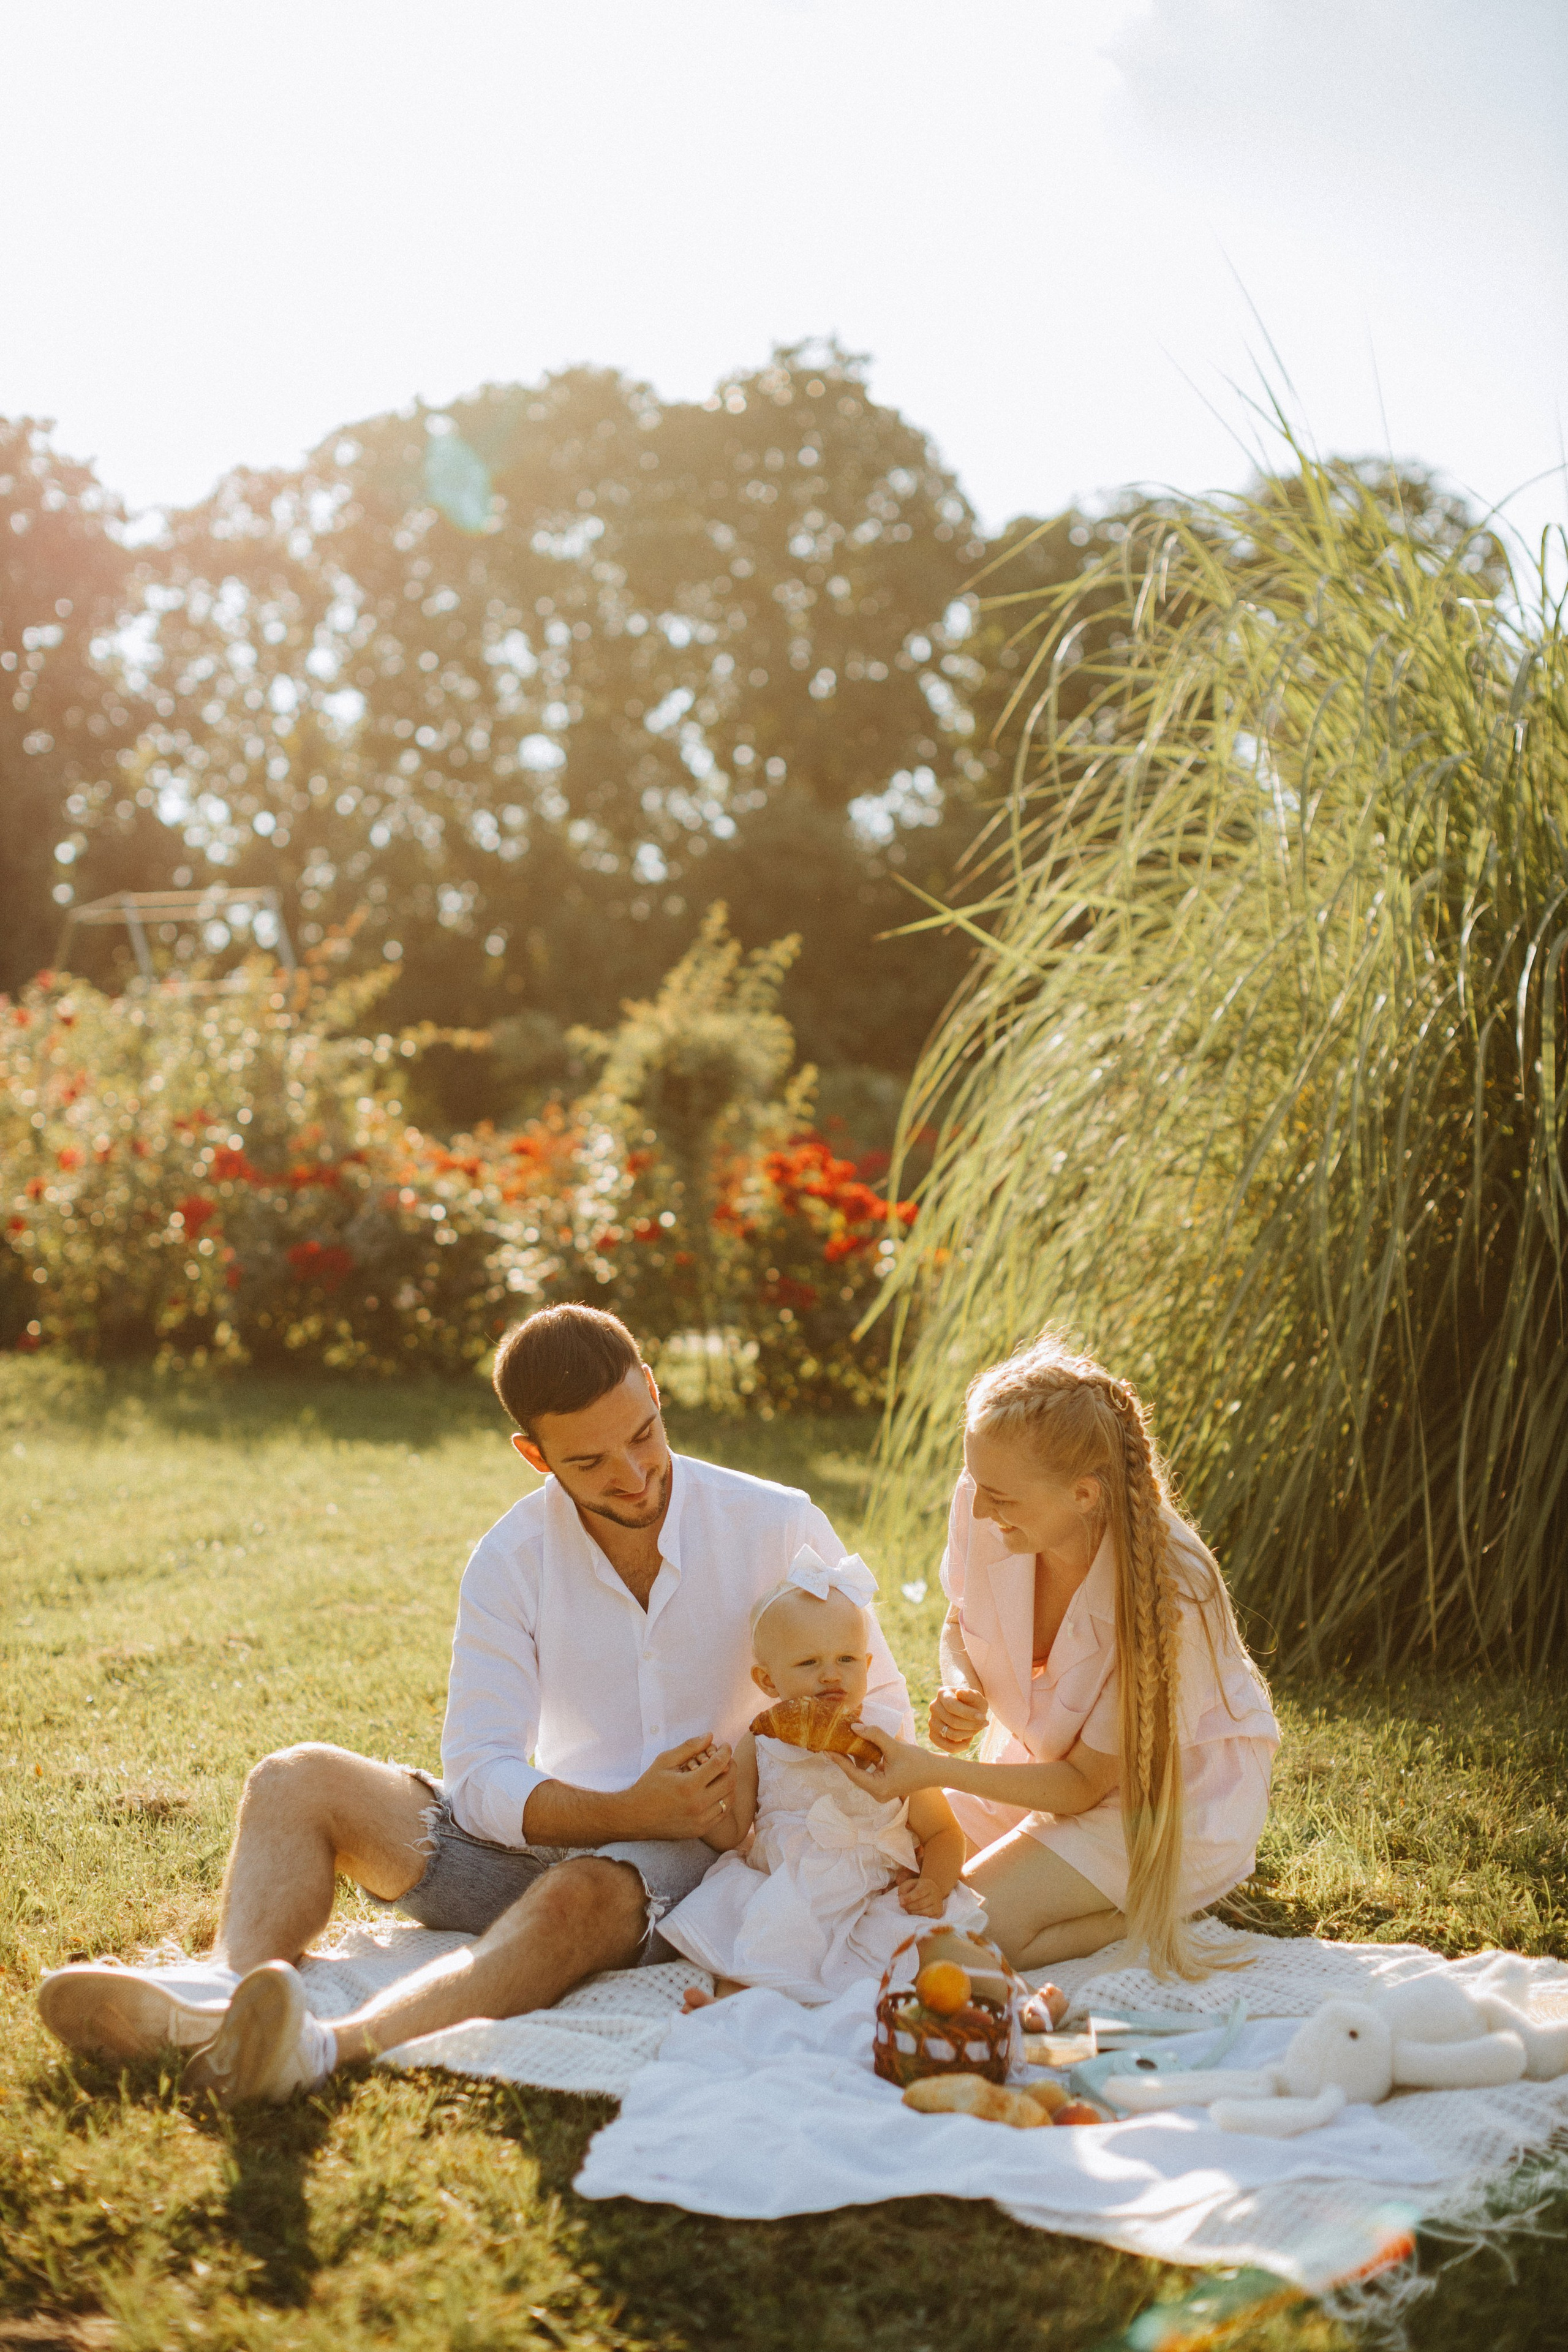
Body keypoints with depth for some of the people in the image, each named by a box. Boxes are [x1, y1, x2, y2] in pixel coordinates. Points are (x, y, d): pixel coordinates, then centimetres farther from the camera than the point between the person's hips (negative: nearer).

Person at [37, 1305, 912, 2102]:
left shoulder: (777, 1527, -8)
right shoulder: (512, 1560, -4)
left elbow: (880, 1707, 0)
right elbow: (481, 1775, -9)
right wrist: (629, 1811, -26)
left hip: (692, 1866, -4)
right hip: (546, 1838, 4)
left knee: (581, 1895, -39)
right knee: (298, 1781, -11)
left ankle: (334, 2047, -60)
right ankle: (222, 1991, -40)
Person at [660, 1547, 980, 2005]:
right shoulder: (759, 1747, 6)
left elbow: (944, 1834, 6)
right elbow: (731, 1832, 6)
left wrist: (934, 1885, -14)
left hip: (874, 1902, -2)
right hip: (776, 1898, 2)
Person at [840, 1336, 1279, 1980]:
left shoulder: (1168, 1594, -34)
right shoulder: (983, 1508, -20)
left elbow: (1085, 1785, -23)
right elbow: (960, 1626, 4)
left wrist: (936, 1771, -31)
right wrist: (958, 1692, -19)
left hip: (1166, 1789, -7)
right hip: (1044, 1757, 7)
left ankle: (1157, 1902, 1)